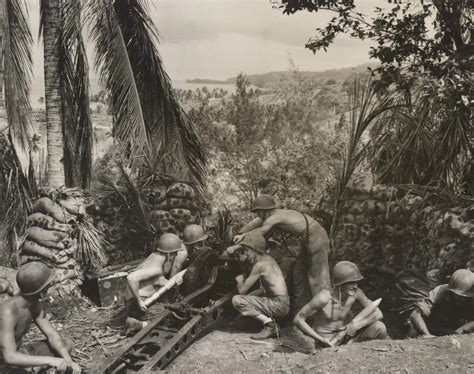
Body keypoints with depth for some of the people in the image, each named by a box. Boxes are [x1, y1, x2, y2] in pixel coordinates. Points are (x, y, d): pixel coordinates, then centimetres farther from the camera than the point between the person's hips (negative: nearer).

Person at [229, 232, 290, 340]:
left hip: (278, 305, -9)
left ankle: (269, 323, -12)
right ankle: (270, 320, 11)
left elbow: (242, 290, -13)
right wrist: (235, 249, 6)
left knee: (237, 300, -15)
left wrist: (239, 280, 8)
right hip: (283, 304, 9)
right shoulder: (267, 258, 11)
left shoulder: (260, 265, -15)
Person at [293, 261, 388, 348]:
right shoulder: (324, 297, -25)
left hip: (346, 339, 5)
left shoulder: (356, 292, -13)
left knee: (379, 328, -15)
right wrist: (321, 339, -23)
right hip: (327, 345, -4)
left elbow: (378, 314, -13)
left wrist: (355, 325, -26)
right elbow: (297, 319, -19)